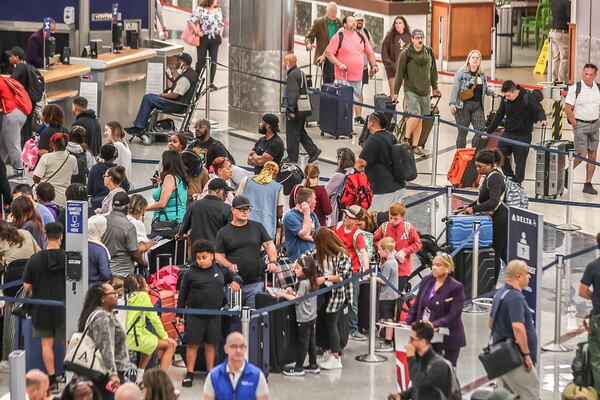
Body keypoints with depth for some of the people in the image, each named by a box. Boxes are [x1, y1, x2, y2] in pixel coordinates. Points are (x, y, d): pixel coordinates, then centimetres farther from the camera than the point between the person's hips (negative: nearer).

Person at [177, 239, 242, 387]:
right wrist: (179, 313, 1)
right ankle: (189, 374, 10)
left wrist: (236, 282, -5)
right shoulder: (191, 273, -4)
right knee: (192, 343, 2)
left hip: (214, 314, 2)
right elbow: (183, 293, 2)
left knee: (211, 344, 10)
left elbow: (235, 276, 19)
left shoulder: (220, 270, 4)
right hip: (194, 314, -2)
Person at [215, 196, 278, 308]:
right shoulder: (223, 232, 7)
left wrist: (273, 262, -9)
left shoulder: (257, 227, 11)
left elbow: (269, 246, 10)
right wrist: (229, 265, -14)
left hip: (256, 282, 1)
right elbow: (218, 255, 6)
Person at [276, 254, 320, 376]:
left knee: (302, 342, -3)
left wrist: (283, 294, -9)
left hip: (304, 319, -9)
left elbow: (296, 299, -17)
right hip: (311, 317, 9)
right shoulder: (312, 282, 8)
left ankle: (299, 368, 2)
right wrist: (292, 292, 5)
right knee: (311, 341, 15)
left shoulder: (303, 283, -19)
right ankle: (313, 365, 21)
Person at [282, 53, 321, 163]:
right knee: (301, 132, 18)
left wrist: (291, 109, -23)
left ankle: (292, 157, 4)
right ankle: (313, 150, 15)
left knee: (292, 134, -1)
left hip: (295, 110, -10)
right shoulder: (300, 73, 14)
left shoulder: (292, 75, -18)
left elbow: (293, 94, -24)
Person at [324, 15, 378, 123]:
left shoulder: (361, 37, 11)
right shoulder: (338, 37, -6)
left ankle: (358, 117, 25)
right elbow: (328, 53, -9)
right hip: (343, 76, -6)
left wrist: (374, 65, 8)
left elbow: (370, 53, 21)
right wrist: (339, 64, -19)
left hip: (358, 75, 6)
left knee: (357, 97, 15)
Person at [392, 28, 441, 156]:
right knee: (415, 115, -18)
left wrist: (435, 87, 19)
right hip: (411, 91, -4)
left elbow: (433, 71, 16)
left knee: (420, 119, 5)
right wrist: (395, 92, -3)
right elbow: (399, 74, -4)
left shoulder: (429, 52, 6)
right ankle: (406, 139, 2)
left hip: (425, 91, 4)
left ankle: (415, 145, 12)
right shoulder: (405, 54, -7)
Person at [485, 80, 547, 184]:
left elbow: (539, 110, -15)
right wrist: (488, 131, 12)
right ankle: (510, 177, 19)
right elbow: (499, 116, 10)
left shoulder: (528, 97, -13)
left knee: (520, 161, -3)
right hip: (508, 134, 5)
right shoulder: (505, 100, 1)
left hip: (523, 136, -5)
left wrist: (542, 119, -38)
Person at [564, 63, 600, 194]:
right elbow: (568, 109, -9)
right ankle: (567, 172, 15)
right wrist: (575, 124, -9)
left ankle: (588, 184, 11)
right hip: (580, 124, -5)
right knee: (582, 155, -10)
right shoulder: (575, 88, -9)